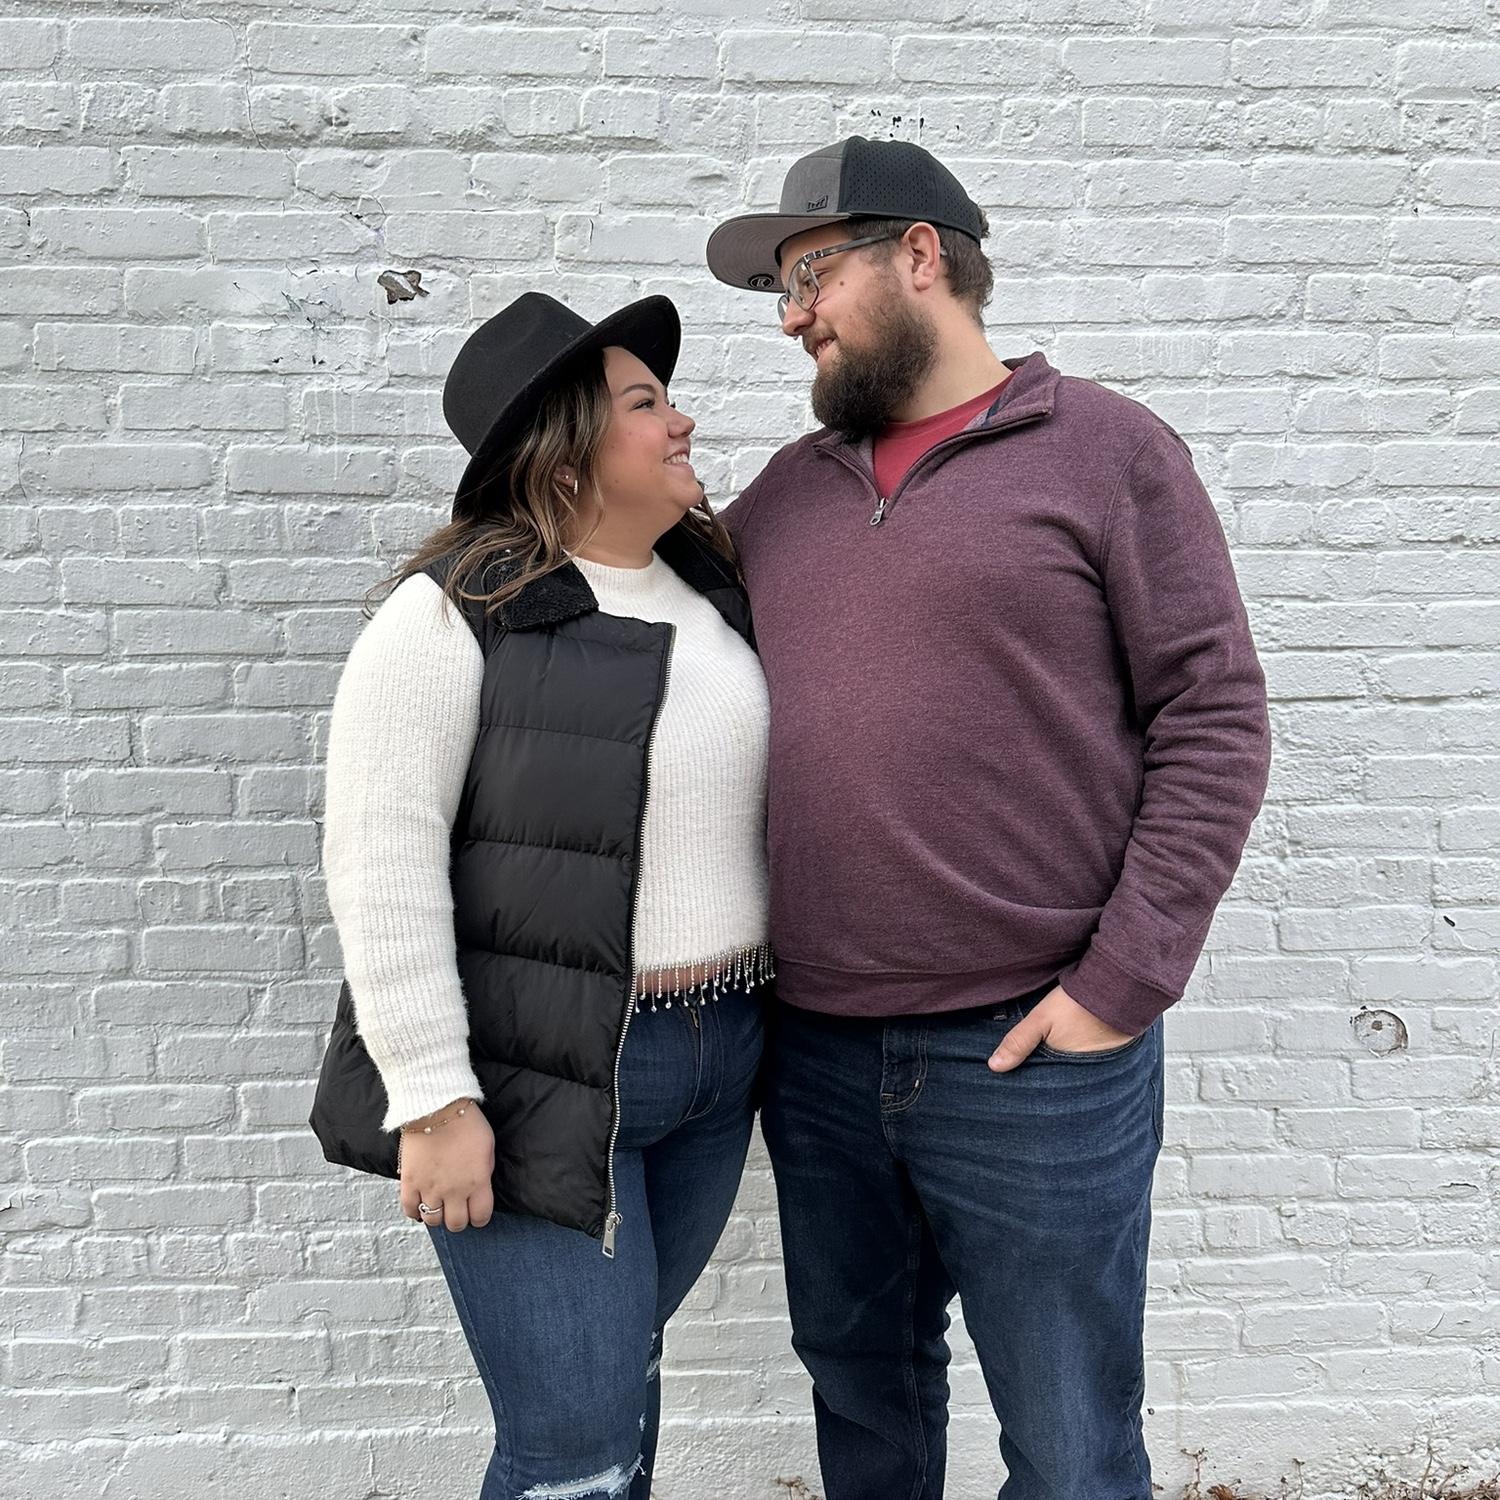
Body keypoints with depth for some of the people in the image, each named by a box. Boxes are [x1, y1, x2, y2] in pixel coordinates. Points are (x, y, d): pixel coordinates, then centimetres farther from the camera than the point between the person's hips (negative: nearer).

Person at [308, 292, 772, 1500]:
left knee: (619, 1371, 20)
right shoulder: (455, 614, -12)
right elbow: (382, 861, -15)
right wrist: (433, 1097, -17)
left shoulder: (714, 586, 8)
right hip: (539, 1082, -6)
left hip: (720, 1061, 6)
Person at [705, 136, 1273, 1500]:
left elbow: (1216, 724, -7)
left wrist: (1122, 986, -13)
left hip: (1036, 1056, -4)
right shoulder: (786, 490, 11)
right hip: (817, 1054, 5)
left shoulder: (1108, 451, -3)